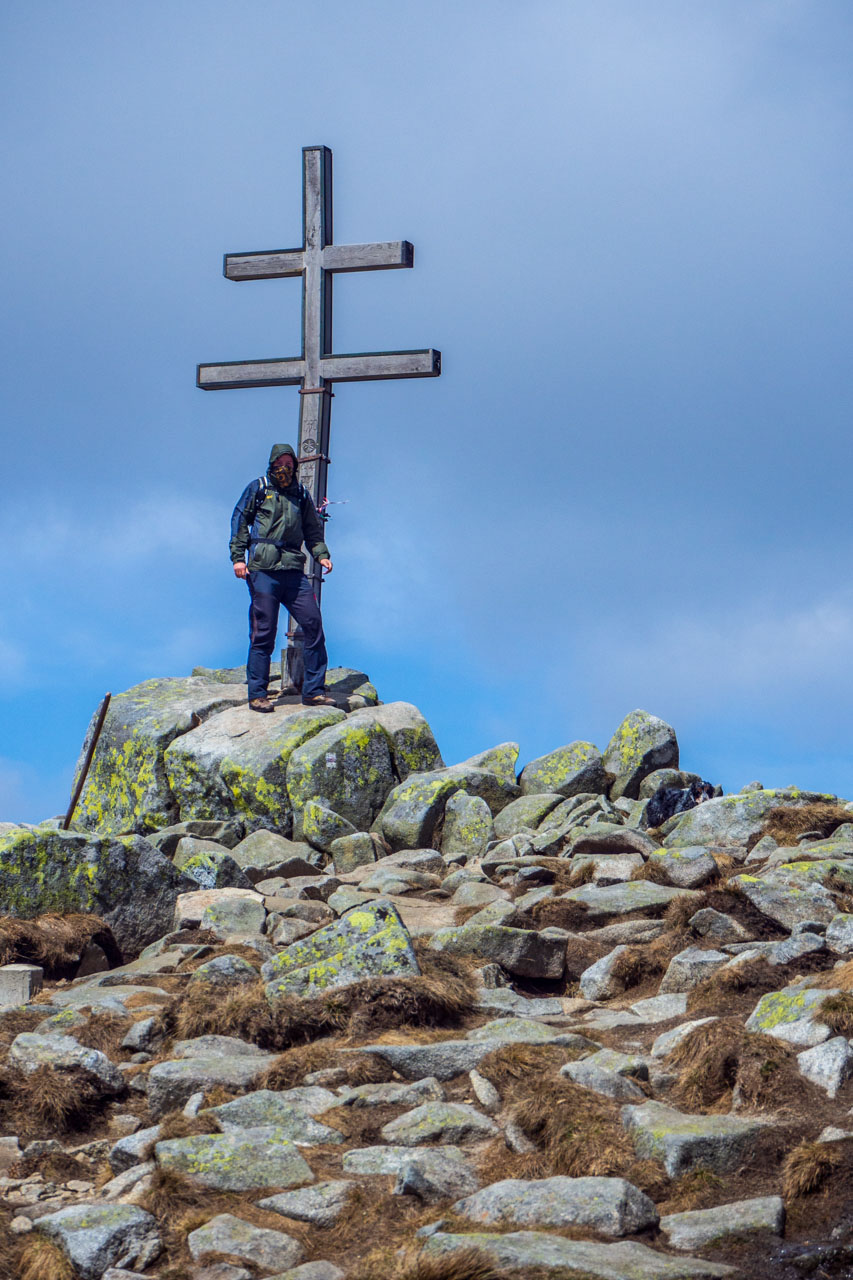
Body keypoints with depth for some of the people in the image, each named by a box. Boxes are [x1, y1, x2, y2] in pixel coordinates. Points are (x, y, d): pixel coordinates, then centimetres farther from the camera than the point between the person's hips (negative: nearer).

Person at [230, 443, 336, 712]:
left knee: (313, 625, -3)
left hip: (294, 571, 4)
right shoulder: (257, 489, 7)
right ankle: (257, 695, 4)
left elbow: (312, 528, 24)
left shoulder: (301, 494, 18)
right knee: (263, 633, -4)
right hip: (263, 570, -4)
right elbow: (239, 520, 6)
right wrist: (238, 557, -4)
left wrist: (322, 554, 8)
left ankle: (313, 691, 4)